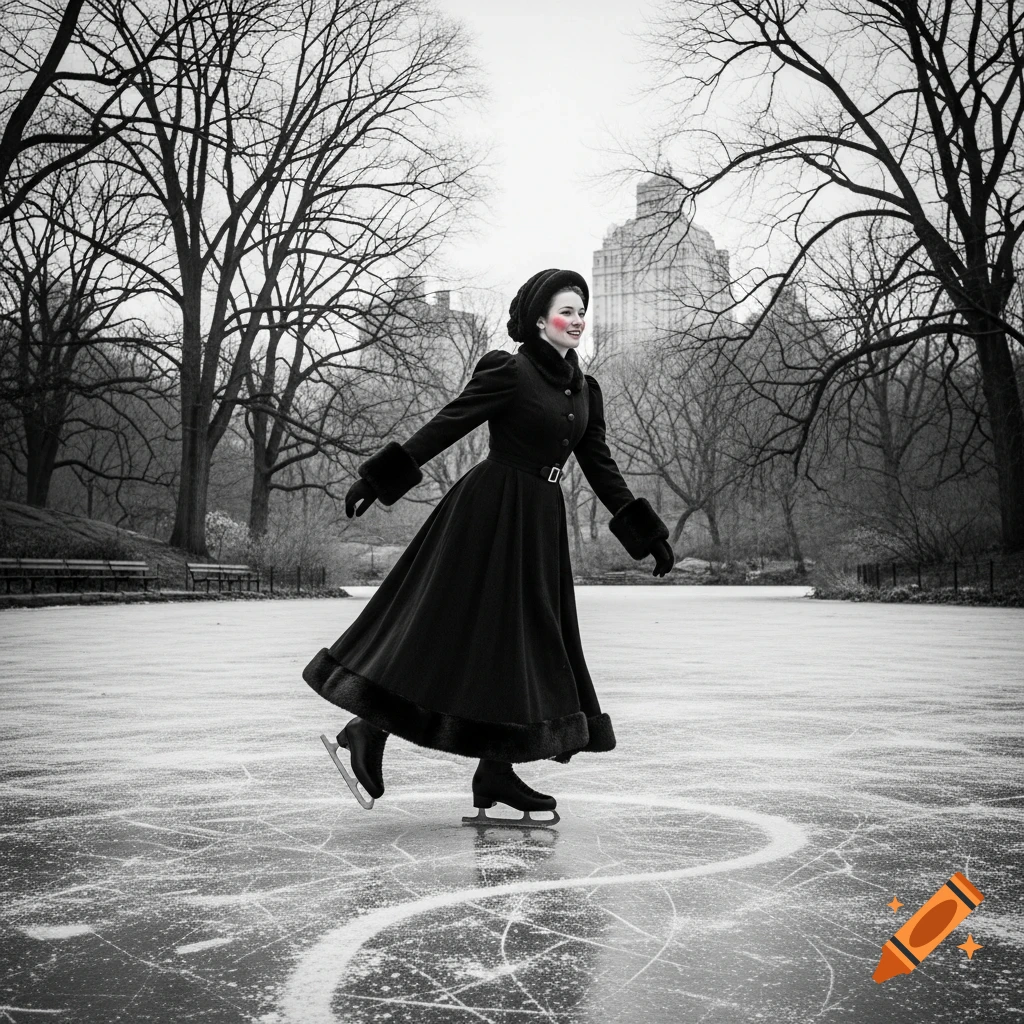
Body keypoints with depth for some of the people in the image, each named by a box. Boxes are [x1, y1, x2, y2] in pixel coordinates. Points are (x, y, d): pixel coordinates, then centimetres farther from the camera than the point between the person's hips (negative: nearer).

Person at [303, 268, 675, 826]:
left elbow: (601, 467, 15)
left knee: (529, 642, 6)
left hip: (540, 524, 8)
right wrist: (378, 480, -14)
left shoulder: (585, 390, 12)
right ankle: (364, 735, 4)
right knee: (448, 628, -7)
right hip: (488, 513, -8)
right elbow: (444, 427, -11)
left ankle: (496, 776, 11)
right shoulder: (509, 371, -9)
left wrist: (648, 535, 13)